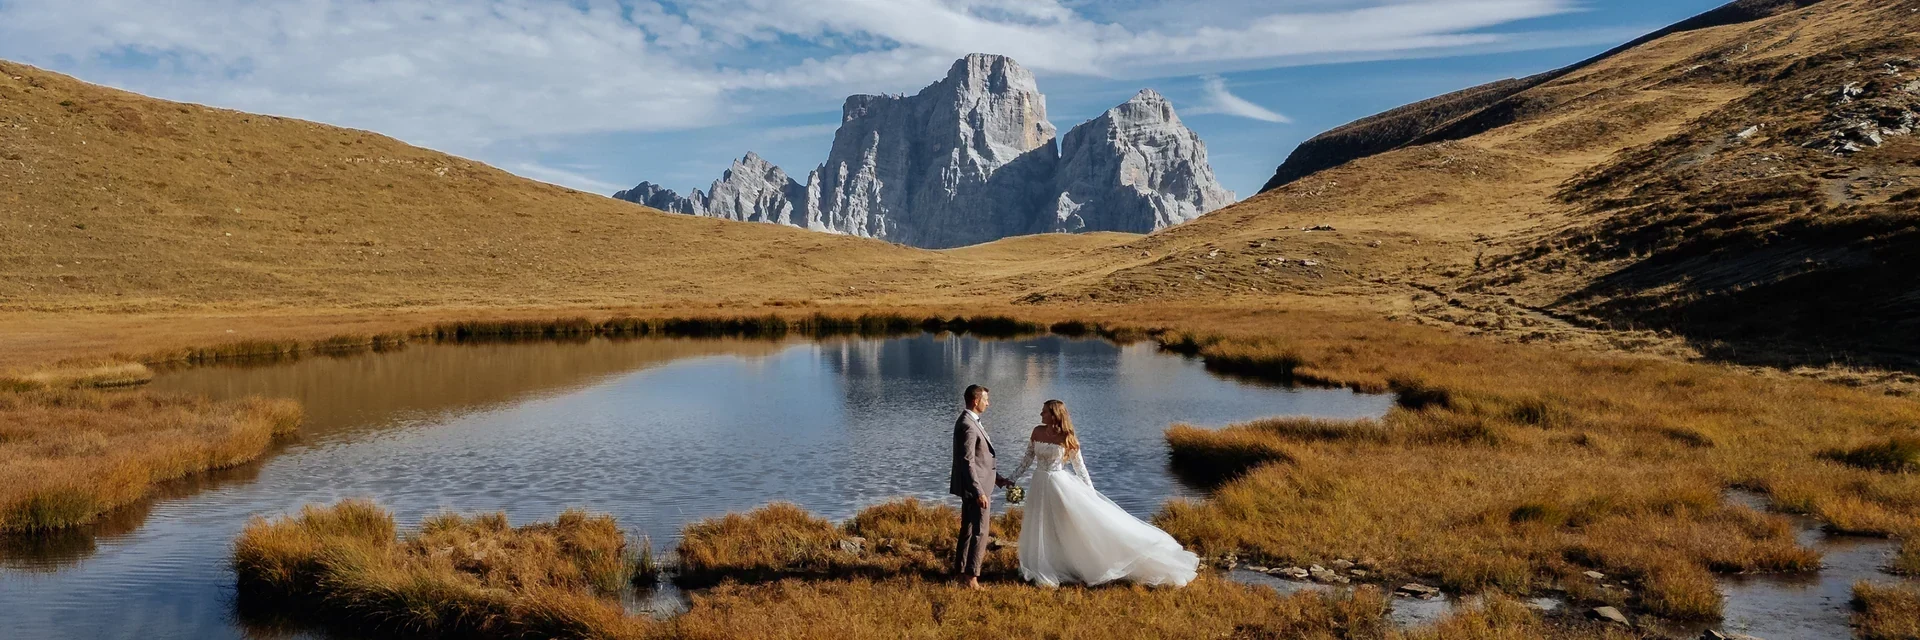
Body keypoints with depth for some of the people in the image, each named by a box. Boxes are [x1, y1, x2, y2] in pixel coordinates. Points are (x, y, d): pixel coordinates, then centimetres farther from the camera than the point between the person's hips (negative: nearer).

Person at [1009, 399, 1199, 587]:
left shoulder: (1066, 437, -11)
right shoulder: (1037, 432, 0)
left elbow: (1079, 465, -4)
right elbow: (1028, 458, 10)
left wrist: (1090, 492, -2)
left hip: (1060, 484, -5)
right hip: (1040, 485, 5)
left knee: (1085, 522, -4)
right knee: (1041, 529, 13)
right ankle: (1043, 571, 31)